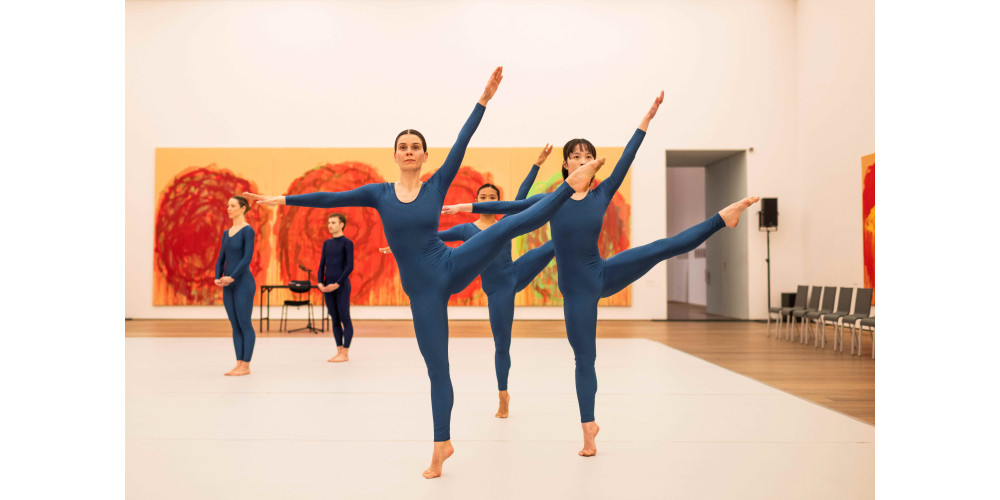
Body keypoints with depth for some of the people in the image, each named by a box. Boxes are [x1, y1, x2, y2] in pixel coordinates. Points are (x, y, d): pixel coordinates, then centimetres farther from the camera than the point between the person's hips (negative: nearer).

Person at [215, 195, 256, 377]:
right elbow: (221, 258, 13)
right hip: (228, 285, 8)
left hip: (243, 283, -7)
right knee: (235, 326, 9)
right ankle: (239, 363, 14)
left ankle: (246, 366, 2)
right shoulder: (226, 233, 14)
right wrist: (218, 278, -3)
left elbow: (247, 257, -16)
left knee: (245, 324, -3)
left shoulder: (247, 230, -8)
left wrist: (232, 277, -19)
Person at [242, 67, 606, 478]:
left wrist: (484, 98, -8)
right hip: (421, 290, 1)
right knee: (437, 368, 7)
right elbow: (333, 198, 3)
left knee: (513, 224, -18)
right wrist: (283, 200, 1)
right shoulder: (380, 193, 3)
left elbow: (462, 143, -4)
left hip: (451, 269, -1)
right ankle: (442, 445, 21)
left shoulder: (437, 186, 1)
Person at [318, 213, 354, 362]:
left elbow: (350, 266, -11)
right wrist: (320, 283, 0)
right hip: (328, 287, 6)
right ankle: (339, 351, 14)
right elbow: (322, 265, 15)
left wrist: (337, 284, -15)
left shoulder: (347, 243, -4)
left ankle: (344, 354, 1)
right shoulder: (327, 243, 14)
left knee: (345, 319, -2)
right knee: (334, 320, 8)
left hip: (341, 286, -6)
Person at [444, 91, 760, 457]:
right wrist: (466, 207, -2)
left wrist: (648, 117, -7)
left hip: (603, 275, 1)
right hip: (575, 290, -1)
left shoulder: (602, 193, -1)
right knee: (584, 358, 6)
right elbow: (509, 206, -1)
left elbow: (626, 159, -4)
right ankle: (589, 429, 18)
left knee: (664, 248, -13)